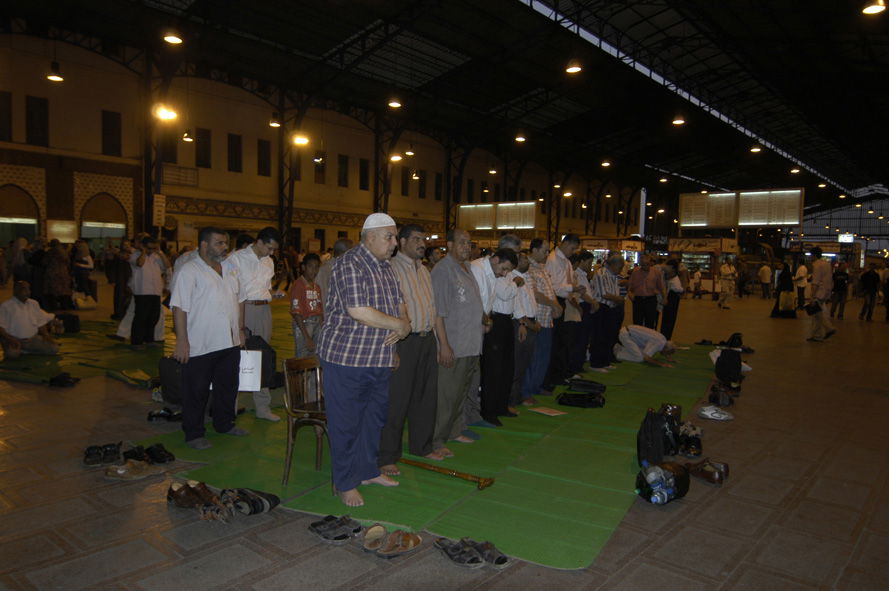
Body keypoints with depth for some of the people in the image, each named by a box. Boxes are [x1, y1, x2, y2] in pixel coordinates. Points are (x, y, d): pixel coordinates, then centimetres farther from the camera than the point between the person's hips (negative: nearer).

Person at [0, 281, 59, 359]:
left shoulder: (34, 303, 12)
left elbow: (40, 322, 15)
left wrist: (45, 334, -1)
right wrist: (9, 338, -24)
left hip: (33, 338, 5)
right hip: (14, 339, -5)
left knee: (54, 348, -16)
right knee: (11, 353, -38)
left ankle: (24, 351, 3)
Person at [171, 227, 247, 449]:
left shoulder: (231, 268, 11)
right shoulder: (190, 270, -11)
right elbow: (179, 307, -15)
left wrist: (240, 329, 16)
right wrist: (181, 341, -19)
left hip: (230, 343, 7)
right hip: (200, 345, -7)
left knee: (228, 387, 17)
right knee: (196, 391, 5)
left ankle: (225, 424, 33)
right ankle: (194, 434, 17)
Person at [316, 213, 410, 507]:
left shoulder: (386, 267, 12)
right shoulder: (349, 264, -16)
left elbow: (399, 303, 18)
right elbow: (359, 312, -26)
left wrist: (405, 324, -5)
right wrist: (398, 324, -14)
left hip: (380, 358, 9)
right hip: (346, 356, -8)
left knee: (375, 417, 18)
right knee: (345, 422, 4)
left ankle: (368, 470, 35)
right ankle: (345, 483, 18)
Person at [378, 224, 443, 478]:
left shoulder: (424, 270, 17)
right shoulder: (392, 267, -11)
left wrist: (436, 341, 17)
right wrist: (391, 348, -21)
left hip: (428, 339, 8)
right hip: (404, 340, -8)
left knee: (426, 397, 16)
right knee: (396, 400, -3)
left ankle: (421, 446, 31)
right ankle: (386, 457, 8)